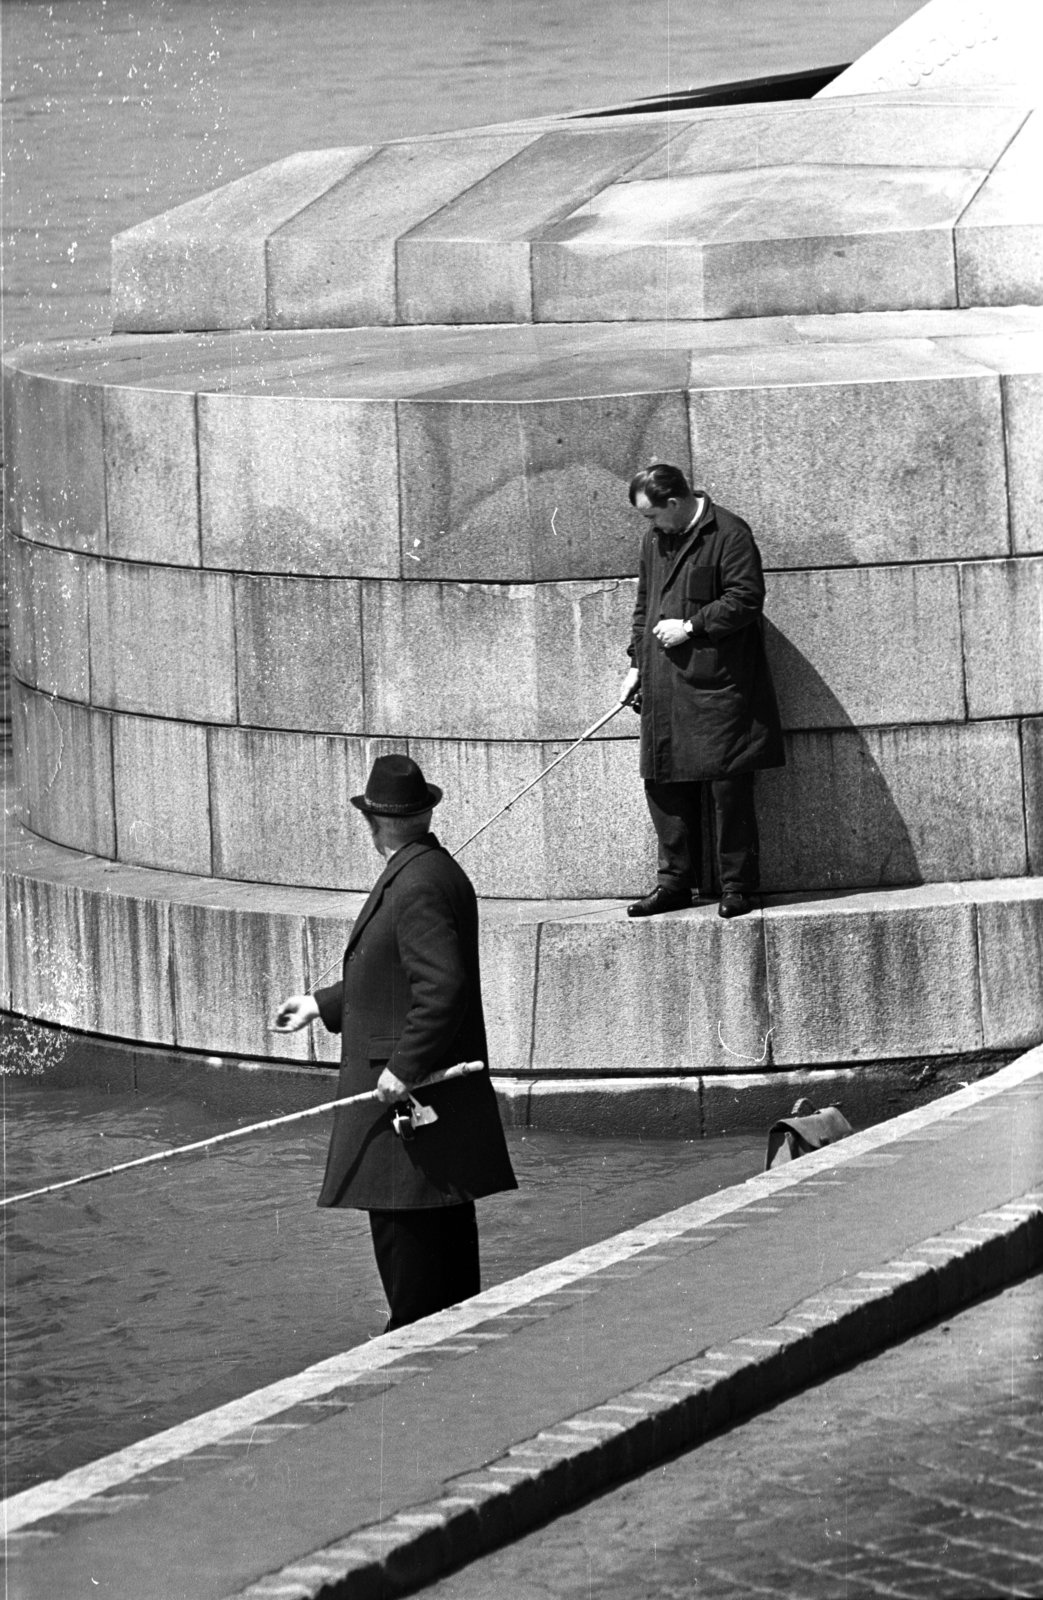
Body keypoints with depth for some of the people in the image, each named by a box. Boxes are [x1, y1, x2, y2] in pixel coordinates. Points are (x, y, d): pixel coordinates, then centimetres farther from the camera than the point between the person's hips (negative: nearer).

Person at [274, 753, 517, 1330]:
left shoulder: (420, 886, -19)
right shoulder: (428, 873, 13)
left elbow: (442, 986, -26)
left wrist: (404, 1068, -23)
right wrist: (322, 1004, 27)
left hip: (414, 1086, -11)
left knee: (405, 1219, -8)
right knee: (442, 1219, 15)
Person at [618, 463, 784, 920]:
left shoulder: (729, 535, -9)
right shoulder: (655, 538, 15)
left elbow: (746, 600, -14)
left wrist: (691, 627, -15)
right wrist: (636, 664, 17)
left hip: (717, 685, -7)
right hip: (663, 687, 7)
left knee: (729, 787, -4)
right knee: (665, 784, 8)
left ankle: (738, 885, 3)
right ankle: (675, 881, 16)